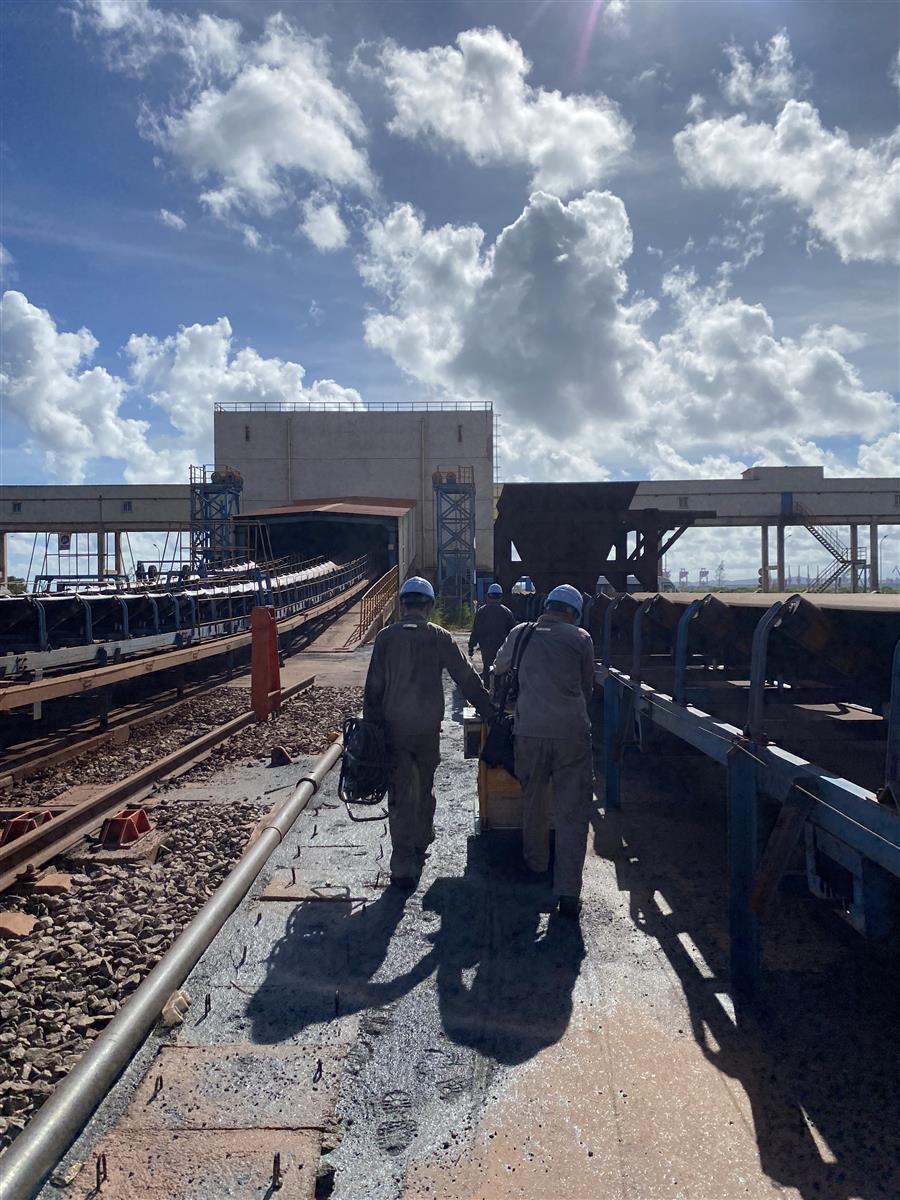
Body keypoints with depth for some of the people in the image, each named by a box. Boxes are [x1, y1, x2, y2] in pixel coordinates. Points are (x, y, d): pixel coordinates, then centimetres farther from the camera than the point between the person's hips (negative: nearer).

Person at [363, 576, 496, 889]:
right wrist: (489, 712, 3)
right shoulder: (439, 638, -4)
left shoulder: (385, 638, -3)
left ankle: (402, 865, -2)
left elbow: (373, 687, -2)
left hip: (394, 728, 0)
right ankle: (421, 846, 35)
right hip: (428, 729, 0)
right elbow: (467, 679, -4)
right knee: (424, 789, 20)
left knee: (400, 796, 3)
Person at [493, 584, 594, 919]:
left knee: (533, 798, 22)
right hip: (572, 731, -2)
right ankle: (568, 892, 1)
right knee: (572, 810, 2)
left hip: (530, 728, 2)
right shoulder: (580, 638, 1)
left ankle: (536, 862, 39)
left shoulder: (521, 633, 7)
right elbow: (588, 687, 11)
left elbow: (499, 668, 25)